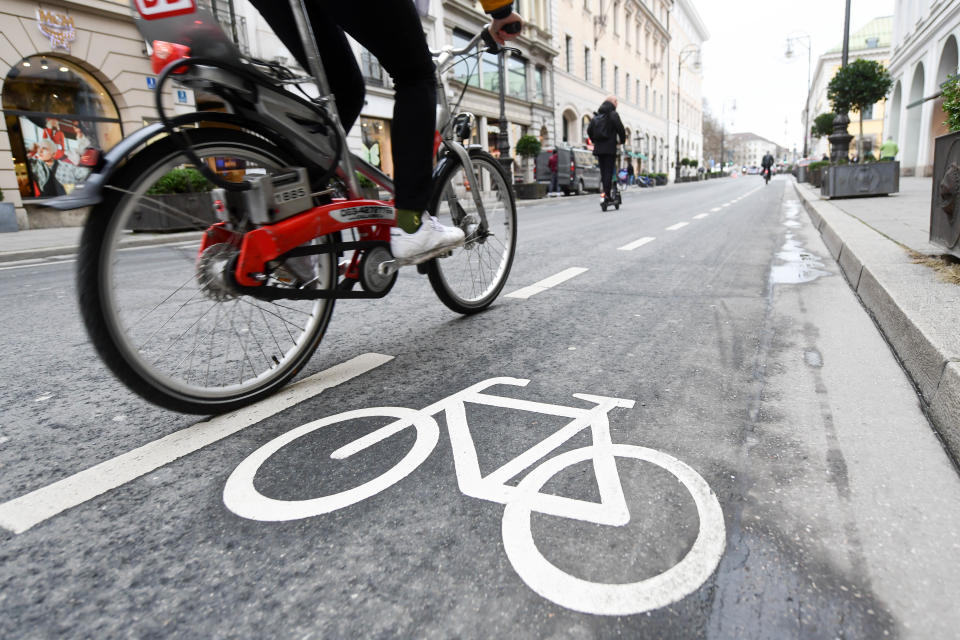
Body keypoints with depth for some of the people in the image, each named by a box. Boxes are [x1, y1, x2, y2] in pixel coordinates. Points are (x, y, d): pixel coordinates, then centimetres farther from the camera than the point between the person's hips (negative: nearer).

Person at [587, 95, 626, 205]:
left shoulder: (596, 115, 13)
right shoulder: (613, 114, -5)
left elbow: (589, 130, 13)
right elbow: (620, 129, -10)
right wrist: (622, 140, 6)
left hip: (598, 148, 6)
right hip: (610, 148, -6)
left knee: (603, 171, 9)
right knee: (609, 171, -7)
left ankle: (607, 196, 12)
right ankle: (606, 194, -17)